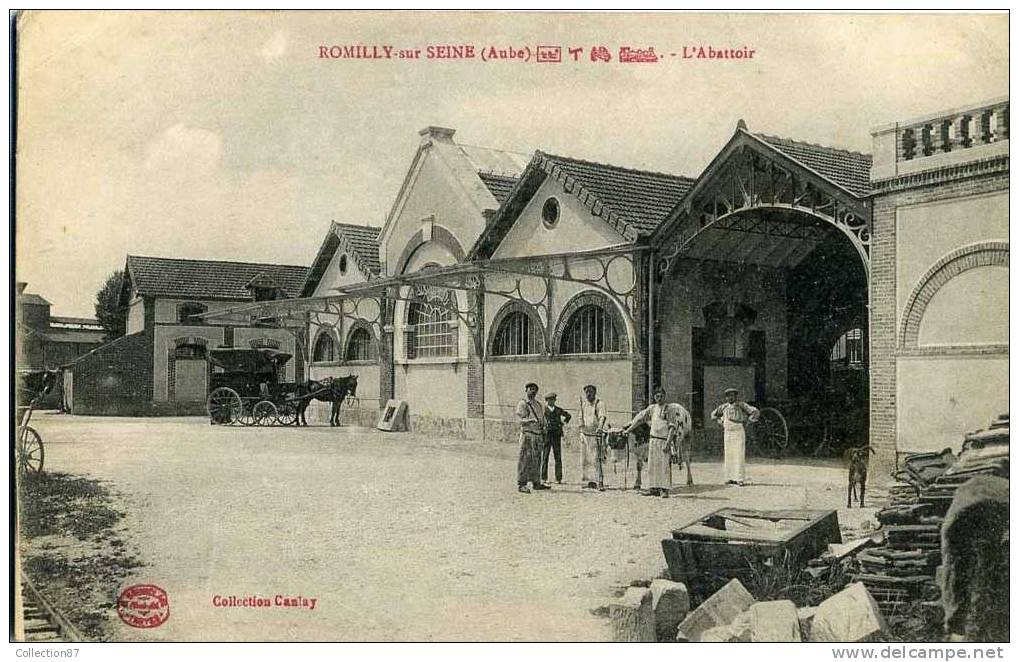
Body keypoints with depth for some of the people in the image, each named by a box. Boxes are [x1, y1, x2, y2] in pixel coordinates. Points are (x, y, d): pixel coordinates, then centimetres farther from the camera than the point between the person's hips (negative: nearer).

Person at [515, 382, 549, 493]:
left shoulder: (538, 404, 20)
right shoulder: (522, 404, -4)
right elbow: (521, 420, -13)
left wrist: (543, 427, 6)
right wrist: (531, 420, -30)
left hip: (538, 435, 8)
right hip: (527, 434, -8)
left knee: (536, 460, 12)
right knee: (525, 460, -9)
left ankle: (536, 483, 19)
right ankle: (521, 484, -8)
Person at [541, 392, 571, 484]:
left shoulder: (558, 410, 10)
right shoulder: (543, 409, 1)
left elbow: (568, 415, 26)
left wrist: (563, 423, 15)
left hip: (557, 436, 2)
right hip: (546, 435, -2)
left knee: (558, 457, 1)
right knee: (544, 457, -1)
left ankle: (558, 478, 4)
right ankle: (543, 478, 4)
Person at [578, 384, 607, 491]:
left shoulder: (599, 404, -6)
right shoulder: (583, 403, 12)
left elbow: (602, 416, -21)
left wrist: (600, 427, -37)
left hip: (595, 434, -6)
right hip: (584, 433, 6)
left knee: (596, 459, -12)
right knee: (585, 459, 7)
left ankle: (599, 482, -14)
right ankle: (588, 480, 14)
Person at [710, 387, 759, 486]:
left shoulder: (741, 405, -6)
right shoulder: (724, 406, 7)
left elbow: (755, 412, -9)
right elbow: (714, 414, 23)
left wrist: (746, 422, -11)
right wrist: (721, 423, 11)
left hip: (739, 433, -4)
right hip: (728, 433, 4)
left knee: (739, 455, -9)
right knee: (729, 456, 3)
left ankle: (740, 479, -9)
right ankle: (730, 478, 8)